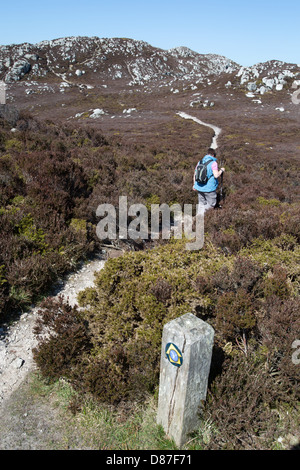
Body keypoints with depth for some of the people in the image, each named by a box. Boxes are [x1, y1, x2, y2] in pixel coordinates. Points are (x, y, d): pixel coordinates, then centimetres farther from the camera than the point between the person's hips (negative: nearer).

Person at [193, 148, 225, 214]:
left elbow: (195, 174, 11)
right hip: (209, 188, -6)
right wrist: (221, 170, 0)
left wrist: (194, 185, 21)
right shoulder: (213, 163, -11)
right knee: (211, 204, 9)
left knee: (201, 204, 17)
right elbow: (216, 175, -19)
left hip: (199, 187, 6)